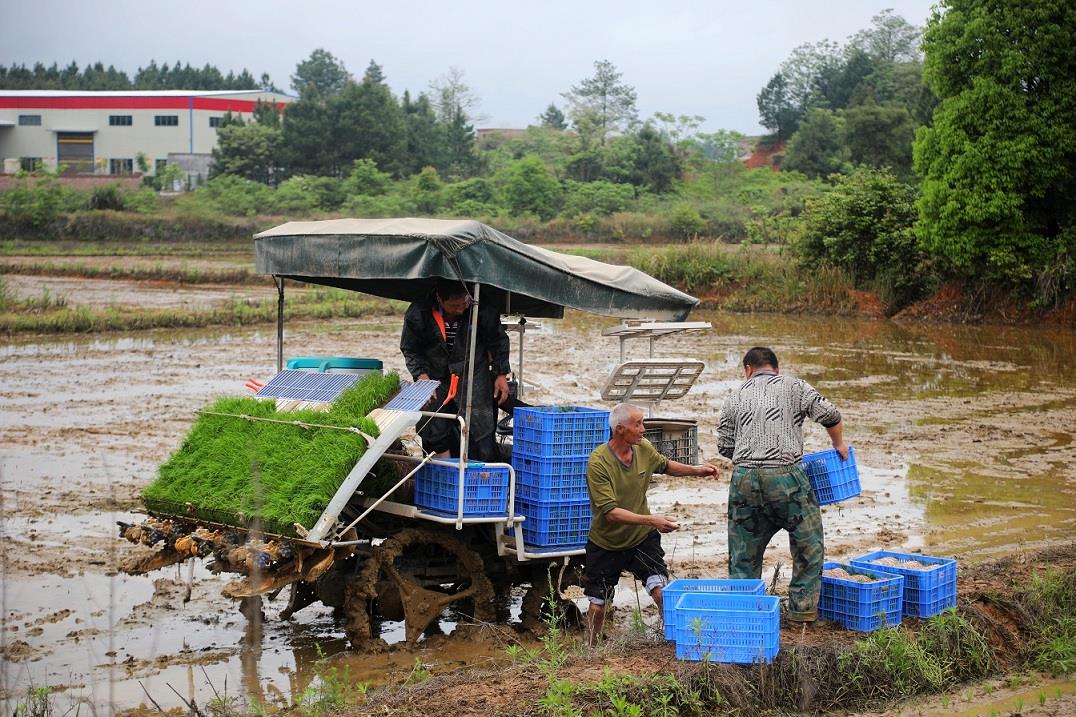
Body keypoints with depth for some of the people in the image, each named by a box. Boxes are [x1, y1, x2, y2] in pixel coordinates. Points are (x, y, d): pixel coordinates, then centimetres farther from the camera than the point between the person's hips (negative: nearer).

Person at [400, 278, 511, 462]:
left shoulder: (482, 310, -18)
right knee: (434, 435, 2)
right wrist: (421, 374, -17)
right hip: (435, 377, 1)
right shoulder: (418, 314, -18)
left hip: (473, 377, -1)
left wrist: (501, 374, 0)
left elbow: (498, 341, 0)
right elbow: (410, 349, -3)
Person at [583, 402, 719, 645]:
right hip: (606, 544, -3)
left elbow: (665, 465, 17)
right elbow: (610, 512, -30)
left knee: (661, 592, -17)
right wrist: (651, 520, -39)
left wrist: (695, 470, 2)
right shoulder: (598, 462, -25)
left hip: (642, 539, 3)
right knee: (597, 605, 9)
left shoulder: (643, 449, -7)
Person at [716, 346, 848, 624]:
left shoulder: (736, 396, 17)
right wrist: (839, 444, 19)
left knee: (744, 552, 12)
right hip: (785, 476, -3)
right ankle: (802, 608, 11)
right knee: (809, 544, 12)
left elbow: (724, 446, 14)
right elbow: (829, 415, 1)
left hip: (744, 477, 3)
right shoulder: (794, 387, 10)